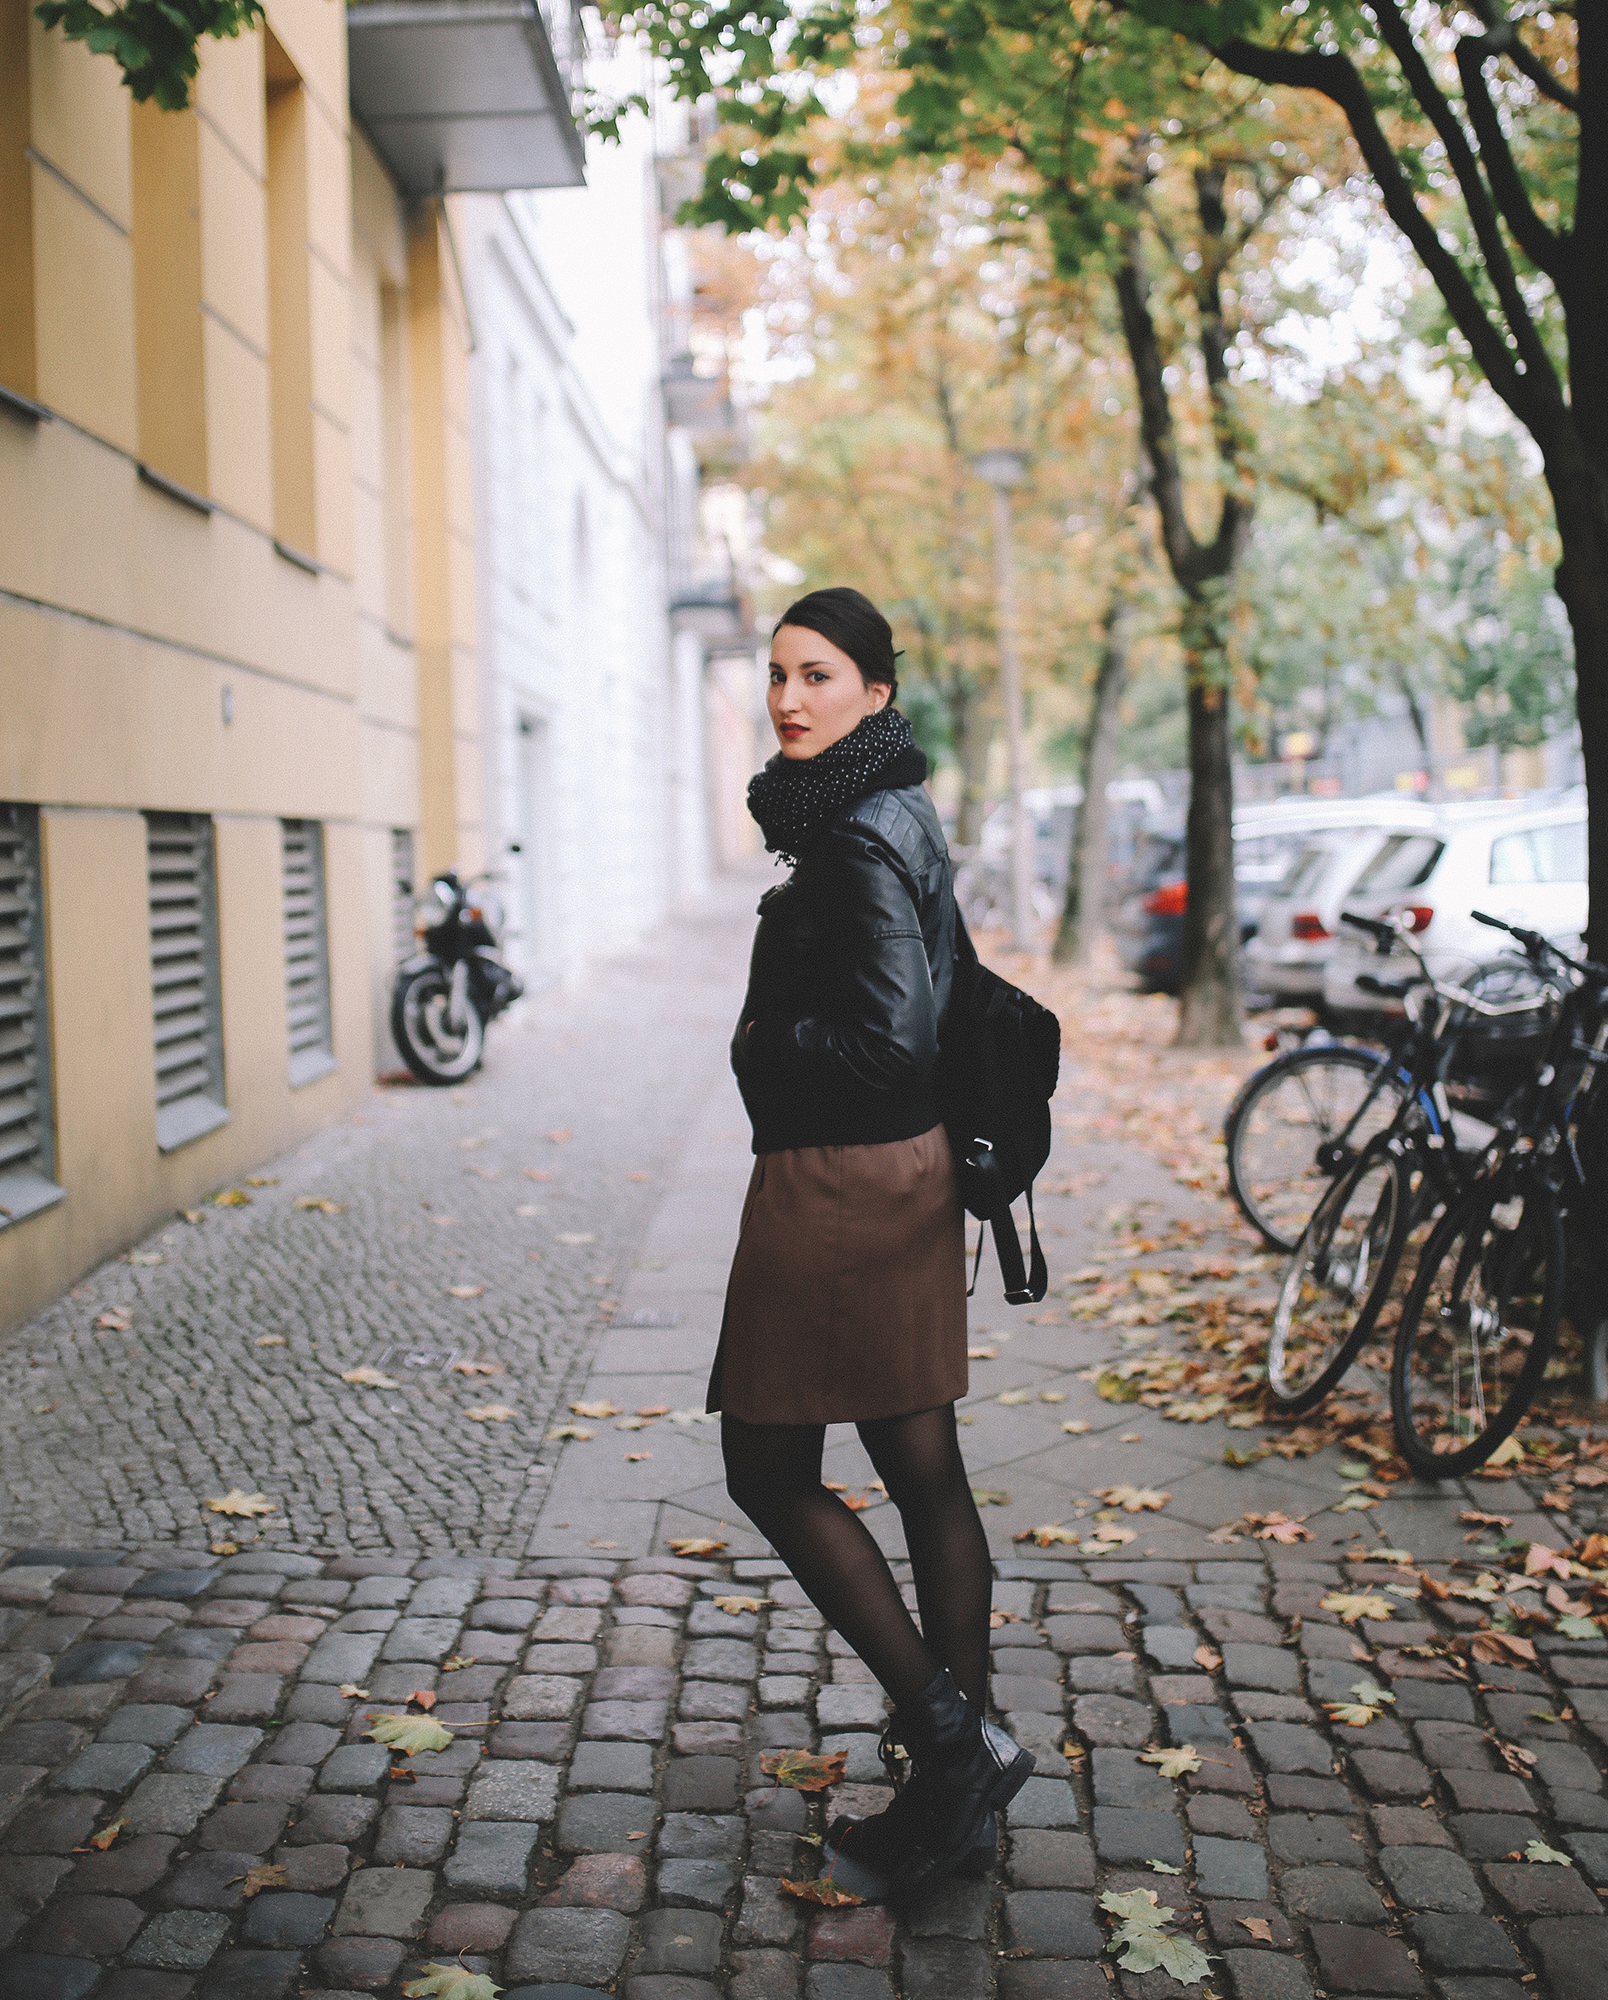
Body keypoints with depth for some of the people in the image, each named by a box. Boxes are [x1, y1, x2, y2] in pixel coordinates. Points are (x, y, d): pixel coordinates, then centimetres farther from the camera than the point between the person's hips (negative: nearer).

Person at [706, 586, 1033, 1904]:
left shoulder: (859, 833, -17)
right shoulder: (896, 812, 14)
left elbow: (889, 1037, -24)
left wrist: (767, 1041, -9)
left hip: (839, 1180, -10)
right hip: (911, 1167, 10)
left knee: (771, 1471, 4)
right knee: (924, 1467, 13)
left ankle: (946, 1730, 8)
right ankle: (961, 1785, 23)